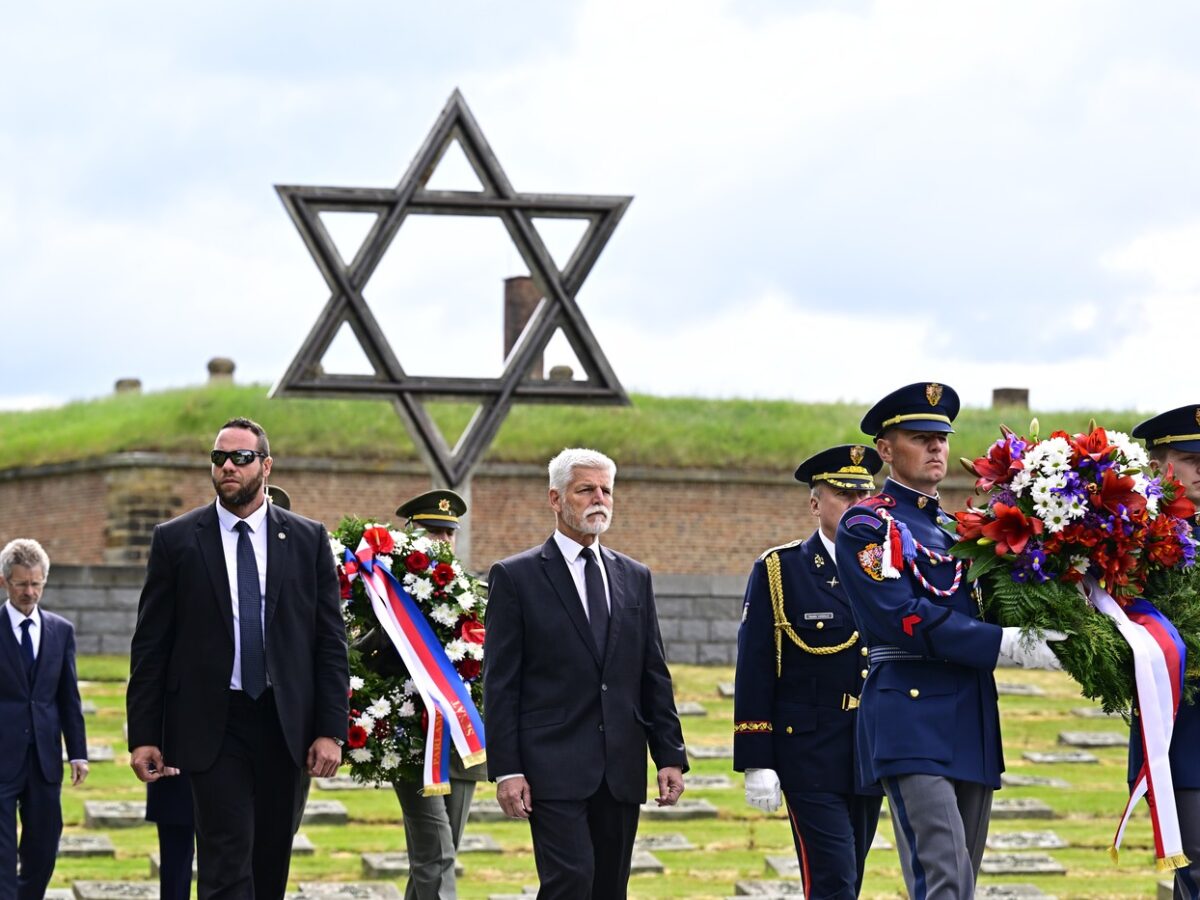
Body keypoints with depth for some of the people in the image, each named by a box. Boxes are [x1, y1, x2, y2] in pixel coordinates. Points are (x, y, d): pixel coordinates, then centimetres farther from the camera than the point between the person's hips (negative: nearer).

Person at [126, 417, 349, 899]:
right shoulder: (175, 540, 3)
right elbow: (150, 645, 3)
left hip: (285, 724, 2)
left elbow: (330, 640, 5)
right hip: (213, 723, -2)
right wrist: (143, 734, -3)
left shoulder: (308, 539, 6)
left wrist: (331, 730, -3)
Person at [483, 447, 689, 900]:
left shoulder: (634, 577, 15)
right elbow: (500, 684, -3)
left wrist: (670, 756, 7)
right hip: (554, 768, -5)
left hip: (622, 771, 5)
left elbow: (654, 677, 15)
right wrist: (506, 769, -10)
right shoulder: (516, 576, 0)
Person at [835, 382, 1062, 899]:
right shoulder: (866, 526, -3)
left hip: (974, 729, 8)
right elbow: (905, 619, -15)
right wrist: (1006, 644, -19)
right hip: (912, 725, -8)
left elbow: (986, 607, 16)